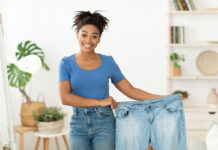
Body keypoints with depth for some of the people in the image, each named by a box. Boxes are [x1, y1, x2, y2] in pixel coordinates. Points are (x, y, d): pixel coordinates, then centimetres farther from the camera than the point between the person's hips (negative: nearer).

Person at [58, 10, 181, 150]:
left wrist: (164, 98, 1)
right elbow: (65, 97, -10)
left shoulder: (108, 62, 4)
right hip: (78, 125, 0)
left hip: (104, 124, 0)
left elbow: (130, 90, 8)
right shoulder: (67, 63, 1)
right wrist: (100, 102, -14)